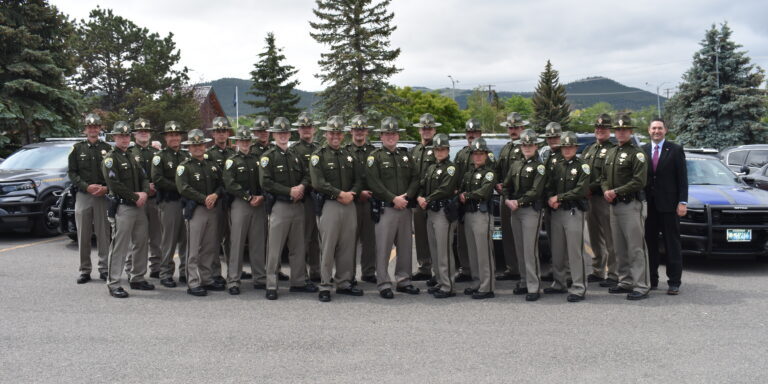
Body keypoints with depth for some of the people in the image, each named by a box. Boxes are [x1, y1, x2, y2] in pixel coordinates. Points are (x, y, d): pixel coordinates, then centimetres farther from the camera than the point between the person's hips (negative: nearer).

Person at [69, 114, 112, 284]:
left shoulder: (107, 148, 8)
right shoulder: (77, 149, 8)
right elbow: (72, 172, 4)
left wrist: (106, 188, -10)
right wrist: (87, 187, -11)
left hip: (103, 196, 0)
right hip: (82, 195, 0)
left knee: (103, 234, 1)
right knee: (83, 235, 3)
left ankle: (104, 269, 9)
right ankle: (84, 270, 10)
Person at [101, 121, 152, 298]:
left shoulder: (132, 157, 18)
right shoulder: (110, 158, -6)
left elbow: (143, 177, 16)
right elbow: (114, 184, -15)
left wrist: (144, 193, -5)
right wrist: (135, 197, -13)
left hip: (139, 206, 8)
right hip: (122, 207, -8)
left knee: (141, 244, 12)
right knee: (119, 246, -7)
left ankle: (137, 278, 24)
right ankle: (113, 284, -2)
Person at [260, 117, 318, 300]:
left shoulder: (295, 156, 16)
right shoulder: (268, 156, -3)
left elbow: (306, 175, 16)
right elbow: (265, 182, -12)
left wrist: (302, 187, -7)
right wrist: (289, 191, -15)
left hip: (298, 206, 6)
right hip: (279, 207, -6)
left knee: (298, 247, 12)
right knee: (274, 248, -4)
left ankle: (299, 282, 22)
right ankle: (271, 286, 3)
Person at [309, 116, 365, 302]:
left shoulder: (348, 156, 16)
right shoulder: (318, 156, -2)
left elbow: (358, 180, 13)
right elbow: (318, 183, -13)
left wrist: (351, 194, -7)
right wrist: (340, 194, -15)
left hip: (349, 205, 6)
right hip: (328, 205, -5)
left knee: (347, 247, 9)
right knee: (327, 248, -3)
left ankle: (344, 283, 19)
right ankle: (324, 287, 3)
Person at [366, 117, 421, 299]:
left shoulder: (406, 156, 16)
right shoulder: (375, 157, 0)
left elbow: (415, 179, 10)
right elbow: (374, 183, -10)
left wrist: (407, 196, -8)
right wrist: (394, 199, -15)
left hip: (405, 207, 5)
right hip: (385, 208, -5)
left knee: (405, 246, 10)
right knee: (383, 248, -4)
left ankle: (403, 280, 20)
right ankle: (383, 284, 2)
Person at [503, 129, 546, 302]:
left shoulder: (539, 166, -5)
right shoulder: (516, 165, 14)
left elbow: (535, 191, -13)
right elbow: (506, 185, 14)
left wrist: (518, 202, -17)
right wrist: (507, 200, -3)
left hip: (531, 211, -6)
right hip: (515, 210, 7)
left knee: (530, 249, -8)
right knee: (519, 249, 11)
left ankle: (533, 287, -5)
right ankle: (524, 282, 21)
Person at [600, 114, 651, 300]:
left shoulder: (637, 154, -7)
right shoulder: (611, 153, 16)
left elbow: (639, 181, -16)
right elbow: (604, 177, 18)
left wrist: (616, 192, -17)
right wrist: (606, 191, -2)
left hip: (631, 205, -8)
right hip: (614, 205, 8)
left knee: (636, 248, -7)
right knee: (620, 248, 13)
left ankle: (641, 286, -4)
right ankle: (625, 282, 23)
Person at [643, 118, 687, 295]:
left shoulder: (676, 150, 1)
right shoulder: (643, 151, 8)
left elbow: (682, 178, -2)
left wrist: (682, 202, -9)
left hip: (668, 205, -3)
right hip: (648, 205, 3)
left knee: (672, 244, 2)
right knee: (650, 244, 8)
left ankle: (674, 282, 6)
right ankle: (651, 279, 16)